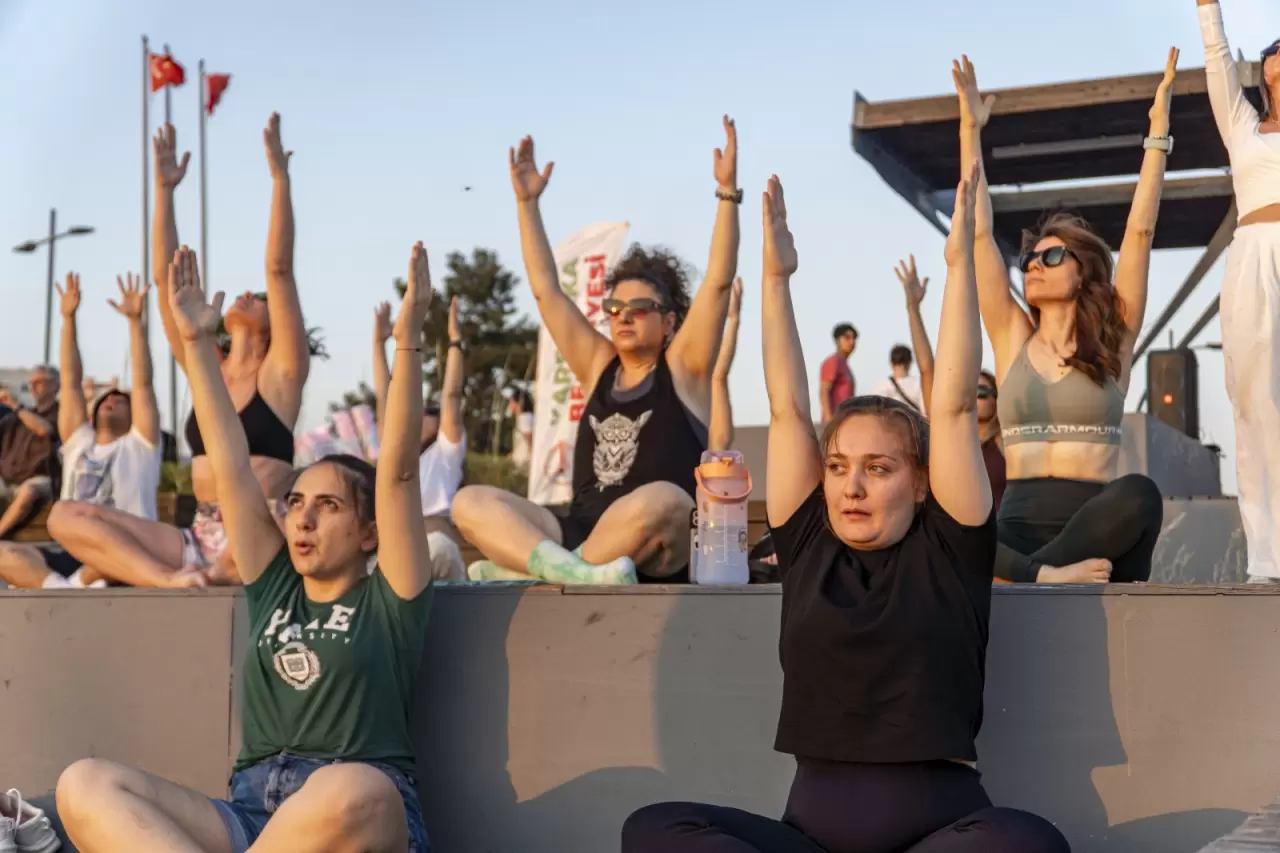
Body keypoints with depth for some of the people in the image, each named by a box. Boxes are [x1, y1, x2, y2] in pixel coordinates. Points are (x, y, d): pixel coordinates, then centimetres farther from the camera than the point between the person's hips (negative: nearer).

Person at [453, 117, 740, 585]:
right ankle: (576, 574, -38)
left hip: (658, 557, -5)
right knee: (470, 502, -12)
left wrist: (727, 192, -10)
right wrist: (527, 201, 15)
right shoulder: (599, 366, 18)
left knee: (661, 501, -39)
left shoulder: (683, 368, 7)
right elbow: (546, 290, 17)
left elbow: (719, 282, -4)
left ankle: (521, 573, -31)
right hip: (578, 535, 5)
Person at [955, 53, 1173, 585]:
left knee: (1139, 495, -38)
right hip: (1019, 526, 1)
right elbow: (980, 234, 10)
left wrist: (1158, 130, 5)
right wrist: (970, 132, 9)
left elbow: (1140, 232, 5)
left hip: (1097, 523, -1)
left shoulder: (1114, 340, 10)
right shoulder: (1013, 338, 14)